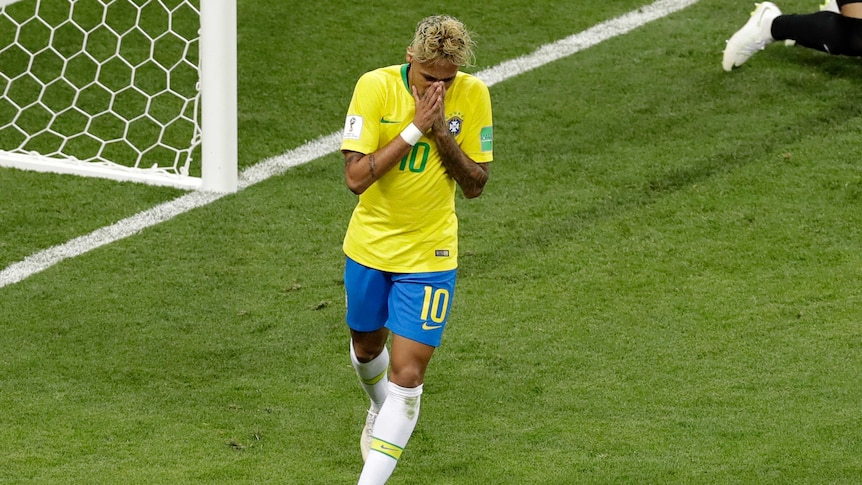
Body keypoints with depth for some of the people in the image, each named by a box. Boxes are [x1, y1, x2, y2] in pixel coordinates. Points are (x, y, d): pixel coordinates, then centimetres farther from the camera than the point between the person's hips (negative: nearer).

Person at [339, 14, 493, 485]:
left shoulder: (473, 94, -13)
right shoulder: (375, 86, -18)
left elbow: (475, 184, -9)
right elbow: (356, 177, -24)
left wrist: (442, 133, -24)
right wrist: (414, 128, -29)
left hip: (430, 253, -1)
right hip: (369, 245, 1)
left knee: (408, 372, -10)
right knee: (366, 344, 24)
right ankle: (381, 408, 58)